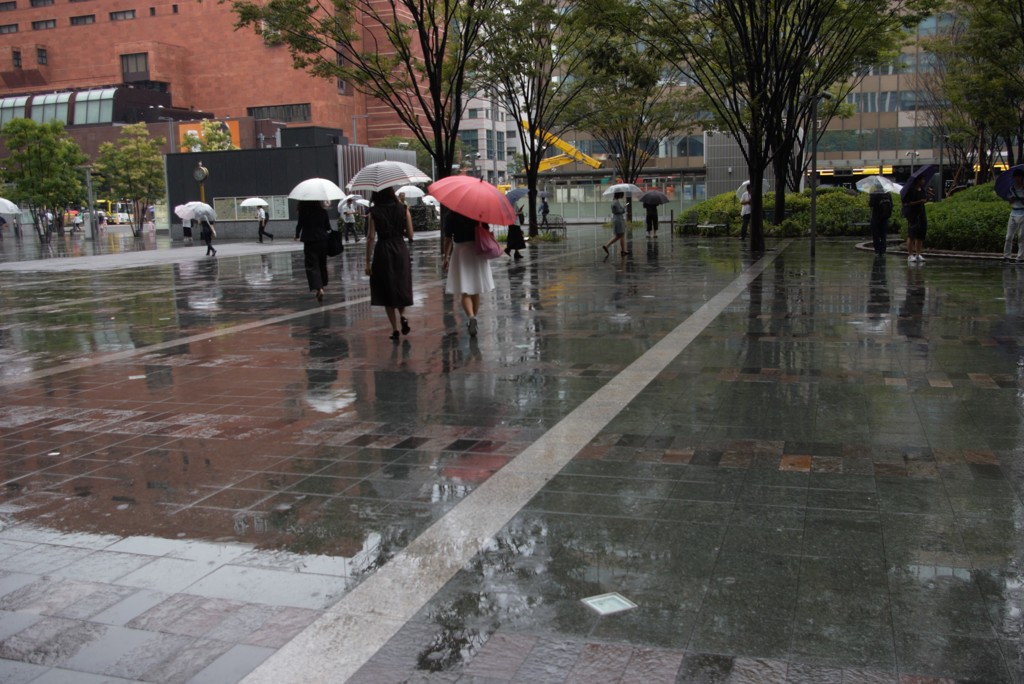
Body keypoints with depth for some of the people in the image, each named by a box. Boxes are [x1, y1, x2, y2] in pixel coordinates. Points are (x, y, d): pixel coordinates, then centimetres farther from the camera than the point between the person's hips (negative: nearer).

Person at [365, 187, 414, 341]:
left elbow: (370, 238, -8)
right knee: (401, 286, 20)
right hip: (400, 250, 2)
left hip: (382, 251, -1)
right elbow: (410, 234, 0)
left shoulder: (374, 212, -5)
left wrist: (368, 262, -5)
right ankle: (402, 315, -3)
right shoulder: (403, 208, -1)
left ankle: (395, 329, 6)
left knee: (387, 289, 8)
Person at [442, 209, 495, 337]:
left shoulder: (451, 216, -7)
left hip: (461, 252, -2)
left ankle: (471, 317, -26)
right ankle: (473, 317, 22)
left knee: (465, 291, -3)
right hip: (477, 252, 2)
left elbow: (448, 239, -6)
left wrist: (446, 258, 1)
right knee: (475, 291, 14)